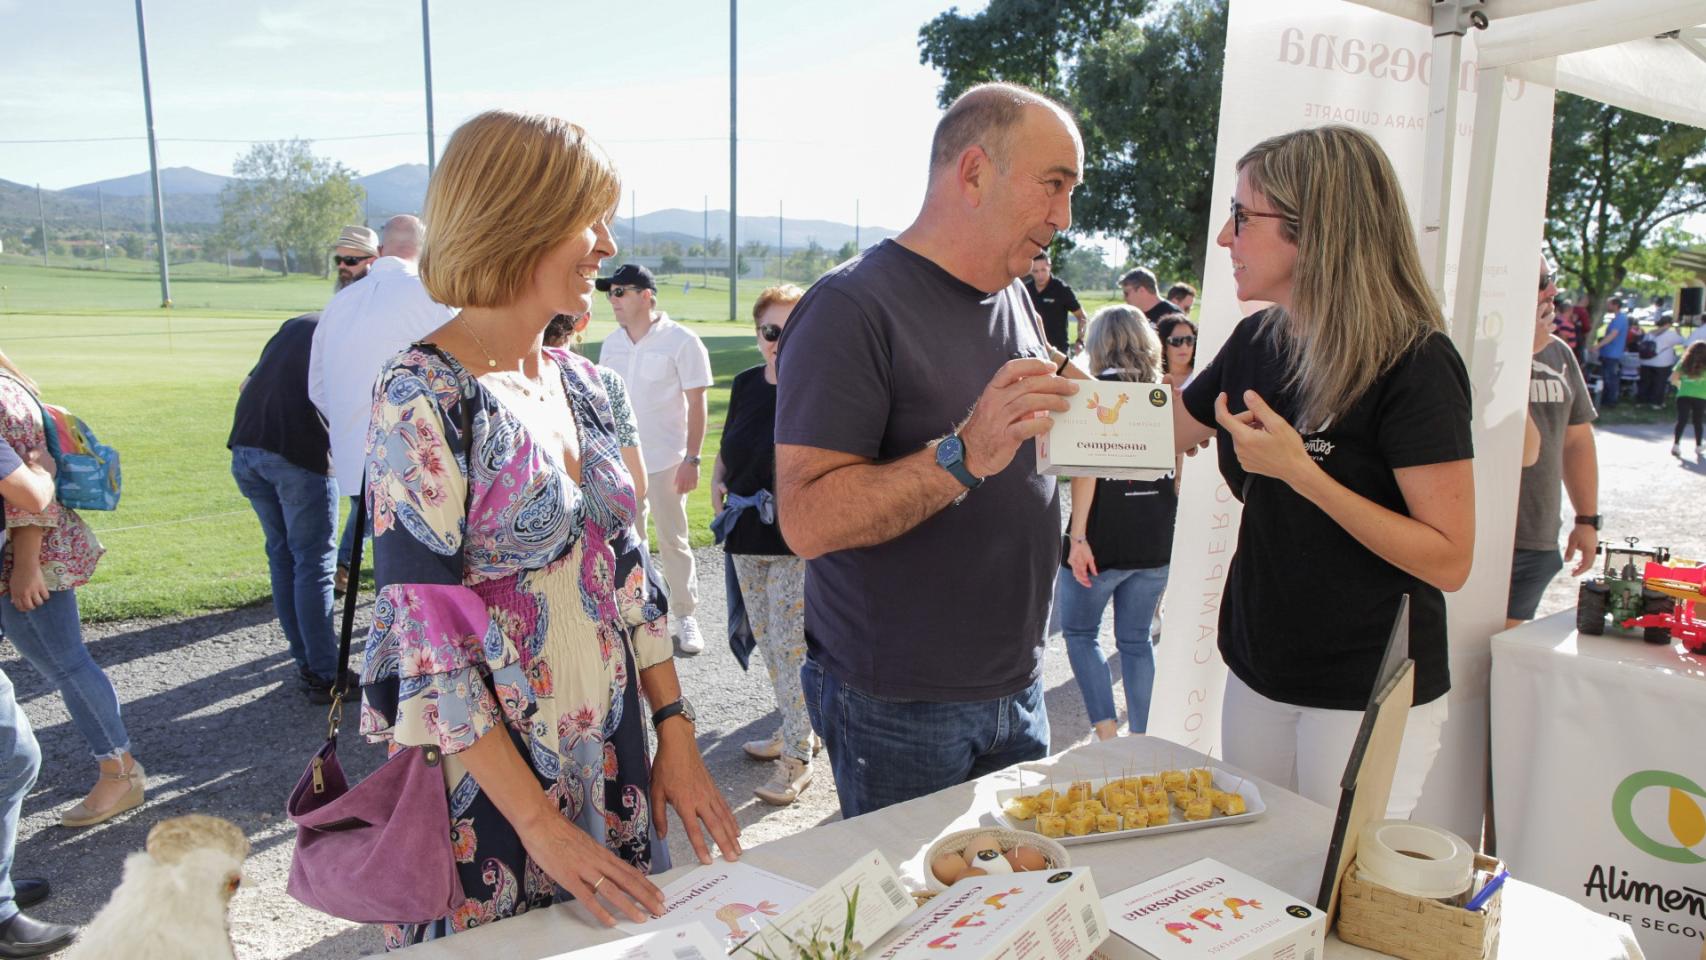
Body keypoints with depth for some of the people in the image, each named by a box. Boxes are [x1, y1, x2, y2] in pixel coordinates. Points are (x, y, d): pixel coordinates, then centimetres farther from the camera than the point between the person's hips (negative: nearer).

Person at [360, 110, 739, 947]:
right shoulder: (422, 398, -18)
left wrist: (677, 735, 4)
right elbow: (422, 630, -20)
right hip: (486, 785, -6)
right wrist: (541, 825, -18)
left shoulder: (577, 382, 3)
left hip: (613, 765, 7)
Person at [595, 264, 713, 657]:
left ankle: (685, 618, 15)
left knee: (673, 541, 4)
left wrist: (692, 459, -13)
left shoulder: (681, 341, -8)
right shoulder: (611, 343, 8)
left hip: (665, 461, -5)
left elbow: (697, 404, -8)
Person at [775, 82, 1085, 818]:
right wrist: (966, 454, -34)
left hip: (1016, 690, 8)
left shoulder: (1016, 300, 9)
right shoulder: (852, 307, -17)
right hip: (899, 706, -7)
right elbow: (807, 519, -24)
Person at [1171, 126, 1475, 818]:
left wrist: (1300, 472, -26)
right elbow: (1165, 435, 16)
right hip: (1257, 673, 7)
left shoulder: (1415, 364, -18)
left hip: (1369, 695, -6)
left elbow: (1450, 560, -20)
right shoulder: (1257, 342, 2)